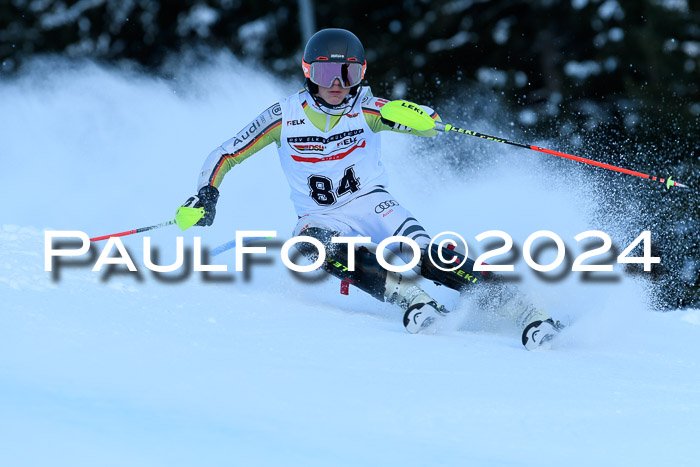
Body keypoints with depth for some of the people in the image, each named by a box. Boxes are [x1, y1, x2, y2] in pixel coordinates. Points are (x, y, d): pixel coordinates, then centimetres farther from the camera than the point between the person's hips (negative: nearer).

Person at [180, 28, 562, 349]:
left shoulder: (366, 108, -5)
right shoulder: (284, 116, -4)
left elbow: (432, 125, -15)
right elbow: (224, 156, 4)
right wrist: (206, 197, -14)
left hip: (372, 205, -1)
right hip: (322, 217, 1)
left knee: (422, 254, -29)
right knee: (313, 245, -36)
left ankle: (526, 311, -32)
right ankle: (412, 299, -45)